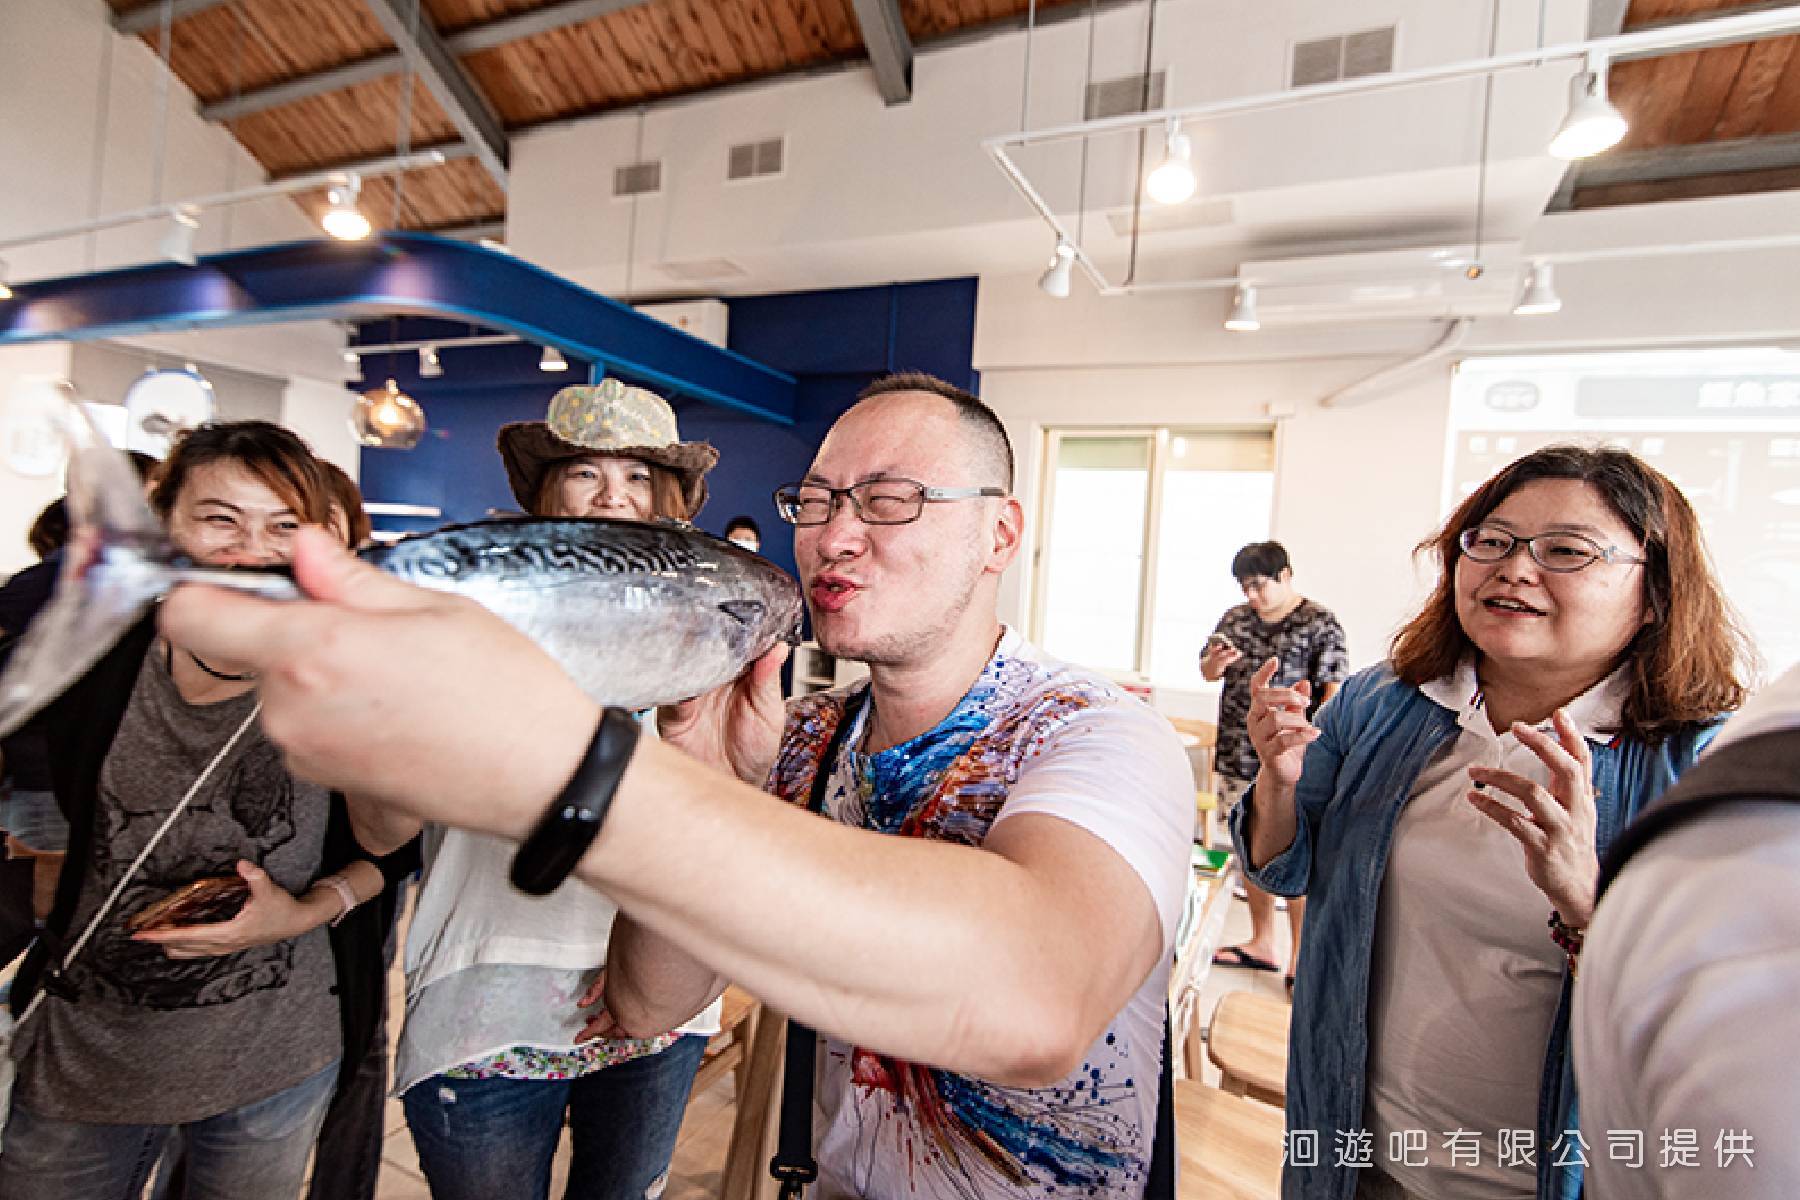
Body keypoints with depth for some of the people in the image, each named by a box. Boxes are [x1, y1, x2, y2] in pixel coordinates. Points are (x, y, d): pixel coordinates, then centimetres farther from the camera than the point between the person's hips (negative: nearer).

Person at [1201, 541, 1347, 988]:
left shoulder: (1320, 625, -5)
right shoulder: (1235, 619, 10)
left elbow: (1334, 692, -10)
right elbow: (1207, 671, 20)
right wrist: (1213, 663, -4)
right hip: (1237, 759, 6)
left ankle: (1300, 959, 13)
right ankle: (1262, 943, 29)